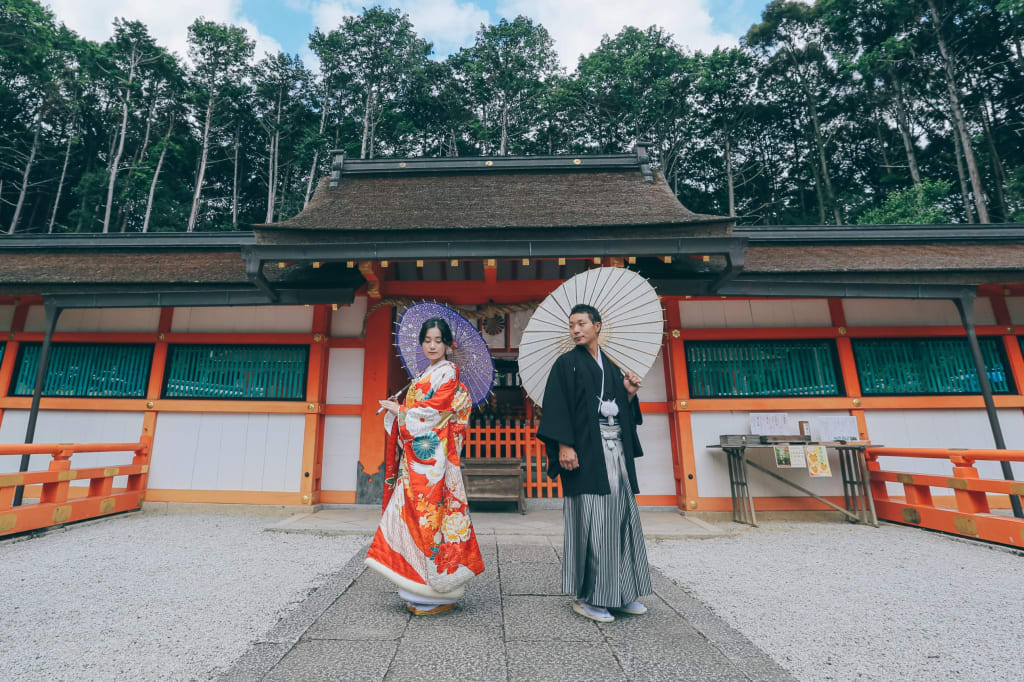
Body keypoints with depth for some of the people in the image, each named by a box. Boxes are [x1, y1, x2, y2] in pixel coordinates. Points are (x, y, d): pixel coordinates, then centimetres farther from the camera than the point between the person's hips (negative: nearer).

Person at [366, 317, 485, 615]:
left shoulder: (448, 373, -5)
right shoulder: (425, 375, 20)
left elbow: (432, 412, -13)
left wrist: (398, 409, -1)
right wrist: (396, 410, 4)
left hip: (432, 458, -8)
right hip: (416, 457, 8)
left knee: (429, 515, -5)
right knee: (414, 516, 9)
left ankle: (438, 594, 8)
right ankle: (421, 592, 20)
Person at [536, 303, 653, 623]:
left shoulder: (612, 368, 17)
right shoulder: (567, 363, 1)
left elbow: (625, 413, 20)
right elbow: (556, 406, -8)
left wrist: (629, 393, 1)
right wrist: (563, 445, -18)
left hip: (616, 450, 6)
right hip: (586, 452, -6)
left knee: (621, 518, 9)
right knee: (589, 521, -5)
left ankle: (620, 593, 22)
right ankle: (585, 597, 8)